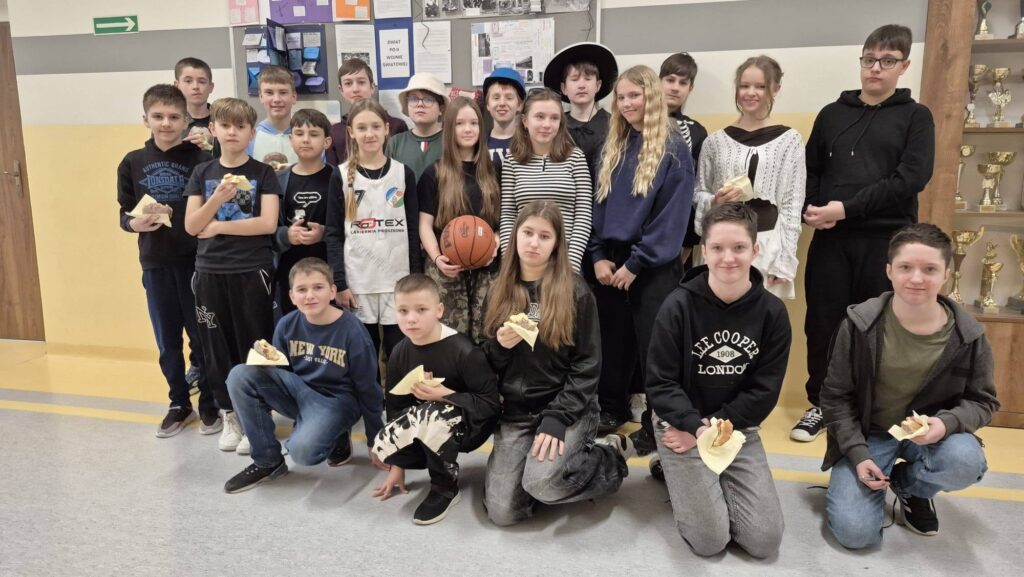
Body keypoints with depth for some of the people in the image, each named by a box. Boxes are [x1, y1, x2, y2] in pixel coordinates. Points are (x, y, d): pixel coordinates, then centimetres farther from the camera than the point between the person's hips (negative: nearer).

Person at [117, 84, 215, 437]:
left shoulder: (200, 160, -6)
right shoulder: (132, 163, 4)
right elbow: (124, 214, 8)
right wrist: (136, 223, -12)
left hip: (196, 260, -3)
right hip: (155, 263, 3)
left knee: (202, 334, 7)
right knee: (167, 340, 13)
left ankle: (209, 403, 23)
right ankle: (179, 403, 29)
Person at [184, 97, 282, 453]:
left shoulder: (262, 173, -1)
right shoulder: (202, 173, 8)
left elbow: (268, 223, -13)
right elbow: (191, 226, 1)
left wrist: (218, 226, -8)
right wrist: (217, 199, -15)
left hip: (253, 271, -3)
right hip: (210, 272, 4)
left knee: (253, 345, 3)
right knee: (217, 346, 9)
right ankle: (230, 414, 23)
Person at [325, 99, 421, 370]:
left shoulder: (404, 174, 5)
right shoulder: (341, 176, 3)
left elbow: (413, 231, 5)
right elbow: (333, 234, 0)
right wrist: (339, 283, -7)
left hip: (399, 280, 1)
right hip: (357, 282, 0)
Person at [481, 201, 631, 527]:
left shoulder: (575, 292, -5)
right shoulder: (499, 292, 7)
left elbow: (587, 366, -8)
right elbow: (487, 364, 11)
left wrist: (557, 419, -18)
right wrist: (499, 346, -12)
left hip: (569, 407, -3)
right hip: (515, 412, 4)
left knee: (541, 483, -29)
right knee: (502, 512, -11)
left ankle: (610, 458, 1)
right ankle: (556, 468, 17)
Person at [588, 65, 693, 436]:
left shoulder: (674, 150, -6)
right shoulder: (613, 148, 13)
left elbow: (673, 215, -12)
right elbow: (597, 205, 11)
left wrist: (635, 263, -14)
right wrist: (597, 256, -1)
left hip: (653, 266, -5)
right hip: (609, 260, 6)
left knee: (654, 345, 0)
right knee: (612, 340, 13)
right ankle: (611, 409, 28)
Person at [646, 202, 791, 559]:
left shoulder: (772, 311, -8)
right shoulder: (679, 305, -15)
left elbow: (765, 391, -6)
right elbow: (660, 383, -13)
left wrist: (715, 426, -13)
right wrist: (696, 428, -26)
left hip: (739, 429, 3)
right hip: (682, 424, -3)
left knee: (765, 541, -5)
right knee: (710, 541, -9)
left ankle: (715, 484, 22)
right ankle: (674, 469, 17)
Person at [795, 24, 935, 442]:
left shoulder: (915, 117, 6)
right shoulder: (832, 114, 14)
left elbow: (911, 178, -7)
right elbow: (809, 170, 12)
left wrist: (847, 208, -15)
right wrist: (810, 210, -9)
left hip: (886, 241, -2)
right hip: (830, 239, 2)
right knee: (823, 323, 6)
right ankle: (820, 403, 22)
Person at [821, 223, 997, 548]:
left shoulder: (968, 335, -11)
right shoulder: (860, 324, -15)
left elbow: (983, 401, 1)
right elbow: (835, 396, -7)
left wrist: (947, 422, -22)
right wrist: (858, 455, -16)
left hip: (931, 433, 2)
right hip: (867, 434, -2)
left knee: (965, 462, -33)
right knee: (854, 533, -17)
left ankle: (911, 484, 5)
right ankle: (879, 481, 19)